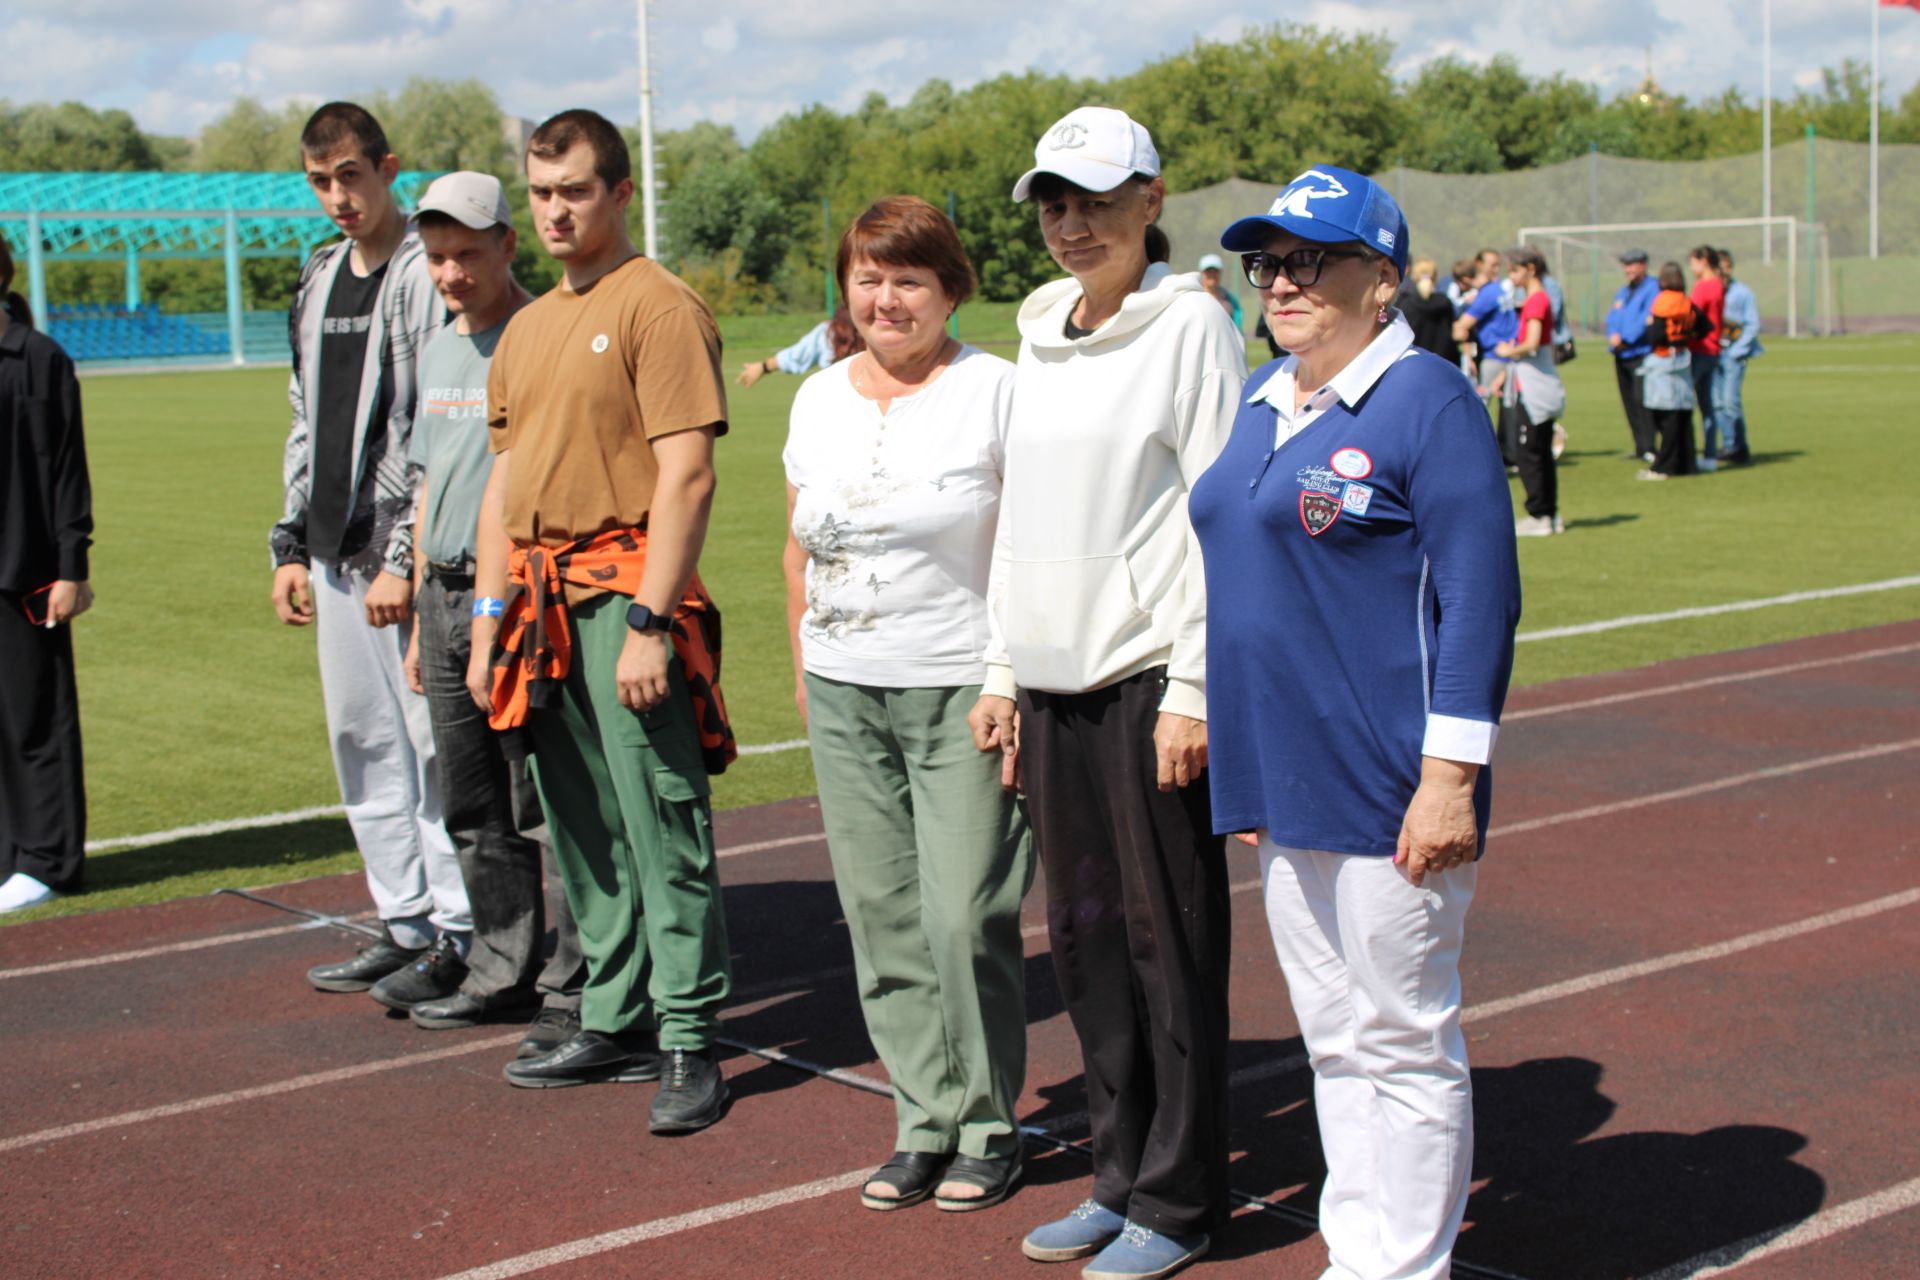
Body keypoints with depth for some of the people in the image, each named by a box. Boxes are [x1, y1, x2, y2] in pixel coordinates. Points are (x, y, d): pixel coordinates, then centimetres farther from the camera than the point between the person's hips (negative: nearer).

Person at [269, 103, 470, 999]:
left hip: (406, 555, -8)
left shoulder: (428, 278, -10)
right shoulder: (317, 282, 16)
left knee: (435, 737, -5)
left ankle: (460, 931, 4)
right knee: (362, 741, 11)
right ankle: (405, 922, 21)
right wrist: (292, 544, 15)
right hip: (335, 555, 8)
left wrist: (405, 557, -18)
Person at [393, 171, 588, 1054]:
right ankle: (503, 973, 25)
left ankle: (575, 989, 4)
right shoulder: (440, 349, 16)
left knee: (544, 806, -4)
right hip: (446, 591, 8)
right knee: (473, 811, 14)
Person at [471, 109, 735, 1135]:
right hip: (543, 607, 8)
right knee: (582, 836, 13)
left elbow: (686, 476, -14)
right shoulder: (525, 329, 19)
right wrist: (487, 626, 15)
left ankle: (689, 1046, -1)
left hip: (625, 597, -8)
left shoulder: (658, 306, -6)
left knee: (660, 829, -7)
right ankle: (614, 1024, 22)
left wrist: (648, 623, -19)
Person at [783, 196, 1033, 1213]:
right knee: (881, 917, 7)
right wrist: (805, 670, 17)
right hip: (845, 697, 6)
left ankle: (989, 1126, 12)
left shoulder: (995, 391, -6)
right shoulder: (819, 400, 12)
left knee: (964, 918, -6)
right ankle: (924, 1121, 18)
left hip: (962, 694, -5)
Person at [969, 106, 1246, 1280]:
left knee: (1169, 939, 0)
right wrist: (1002, 671, 16)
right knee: (1084, 936, 11)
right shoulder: (1040, 336, 15)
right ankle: (1120, 1176, 24)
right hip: (1054, 683, 7)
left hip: (1150, 679, -7)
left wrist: (1194, 689, -15)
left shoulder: (1190, 324, -6)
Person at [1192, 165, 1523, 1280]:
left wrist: (1450, 778, -19)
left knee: (1403, 1043, 1)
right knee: (1335, 1042, 16)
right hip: (1286, 788, 8)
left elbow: (1478, 601, -15)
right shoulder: (1262, 402, 14)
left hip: (1391, 794, -8)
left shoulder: (1428, 402, -10)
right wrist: (1242, 763, 18)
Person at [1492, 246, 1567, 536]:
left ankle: (1539, 516, -4)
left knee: (1527, 452, -6)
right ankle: (1551, 515, 16)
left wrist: (1507, 351, -8)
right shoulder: (1533, 298, 15)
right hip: (1534, 387, 10)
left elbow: (1531, 344, -25)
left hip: (1533, 390, -10)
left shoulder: (1537, 300, -15)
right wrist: (1506, 374, 19)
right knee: (1542, 453, 12)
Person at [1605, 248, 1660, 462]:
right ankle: (1640, 447, 15)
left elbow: (1647, 319, -15)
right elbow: (1612, 318, 14)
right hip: (1621, 355, 8)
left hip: (1641, 354, -8)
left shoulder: (1653, 289, -5)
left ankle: (1648, 448, -13)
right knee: (1629, 402, 9)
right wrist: (1613, 335, -6)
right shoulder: (1622, 292, 21)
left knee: (1642, 400, -14)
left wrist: (1625, 339, -16)